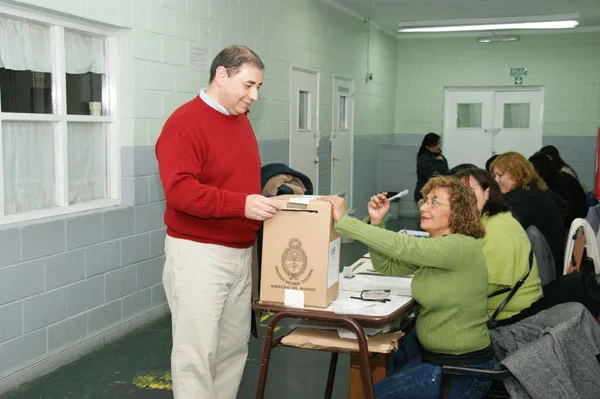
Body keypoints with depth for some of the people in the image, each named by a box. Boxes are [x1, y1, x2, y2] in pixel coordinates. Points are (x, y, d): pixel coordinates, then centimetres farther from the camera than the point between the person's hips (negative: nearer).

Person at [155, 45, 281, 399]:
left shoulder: (242, 119, 14)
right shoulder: (185, 121, -13)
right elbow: (179, 189, -24)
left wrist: (264, 204, 9)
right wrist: (241, 204, -29)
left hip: (241, 252, 8)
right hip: (198, 254, -8)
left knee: (235, 347, 13)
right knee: (196, 352, -2)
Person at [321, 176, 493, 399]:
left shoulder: (462, 247, -21)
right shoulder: (434, 246, 7)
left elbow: (400, 246, -32)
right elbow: (386, 266, 7)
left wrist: (343, 220, -30)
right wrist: (376, 222, -8)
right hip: (432, 356, 8)